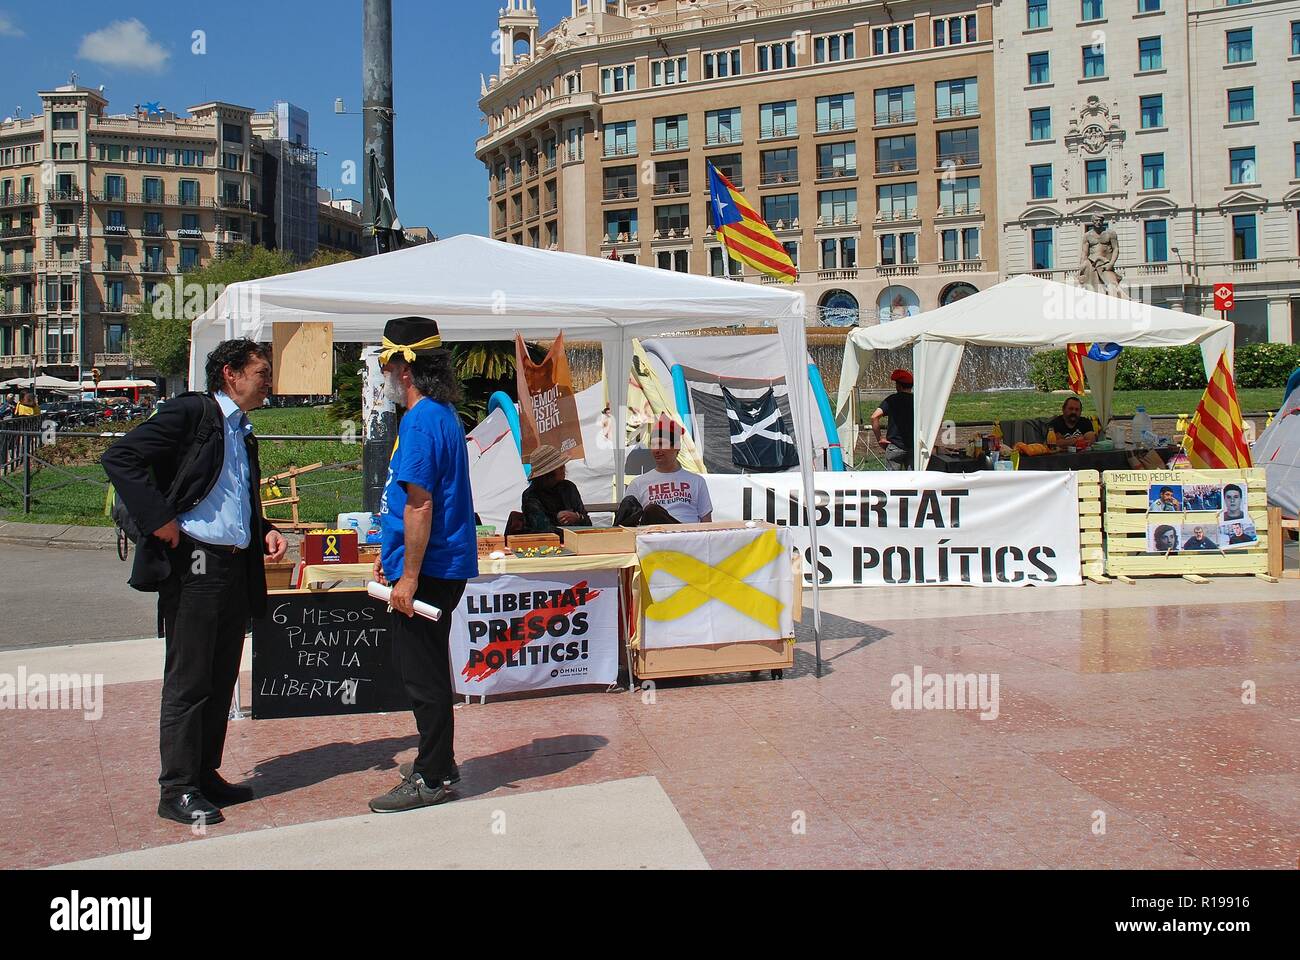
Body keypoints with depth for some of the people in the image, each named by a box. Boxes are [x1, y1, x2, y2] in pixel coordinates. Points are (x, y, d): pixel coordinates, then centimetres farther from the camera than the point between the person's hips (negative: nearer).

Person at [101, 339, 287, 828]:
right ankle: (177, 791, 8)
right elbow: (119, 457, -15)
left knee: (221, 680, 13)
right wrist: (158, 518, -19)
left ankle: (205, 776, 24)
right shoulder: (192, 411, -7)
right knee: (188, 682, -2)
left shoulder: (243, 432, 19)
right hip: (194, 564, -8)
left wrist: (265, 532, 10)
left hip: (236, 567, 8)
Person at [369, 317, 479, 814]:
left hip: (427, 570, -11)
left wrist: (409, 577, -21)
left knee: (423, 675, -2)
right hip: (442, 564, 11)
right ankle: (436, 762, 31)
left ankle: (432, 778, 8)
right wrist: (392, 555, 25)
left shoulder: (421, 422, -18)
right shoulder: (442, 414, 15)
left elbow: (420, 505, -23)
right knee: (426, 670, 19)